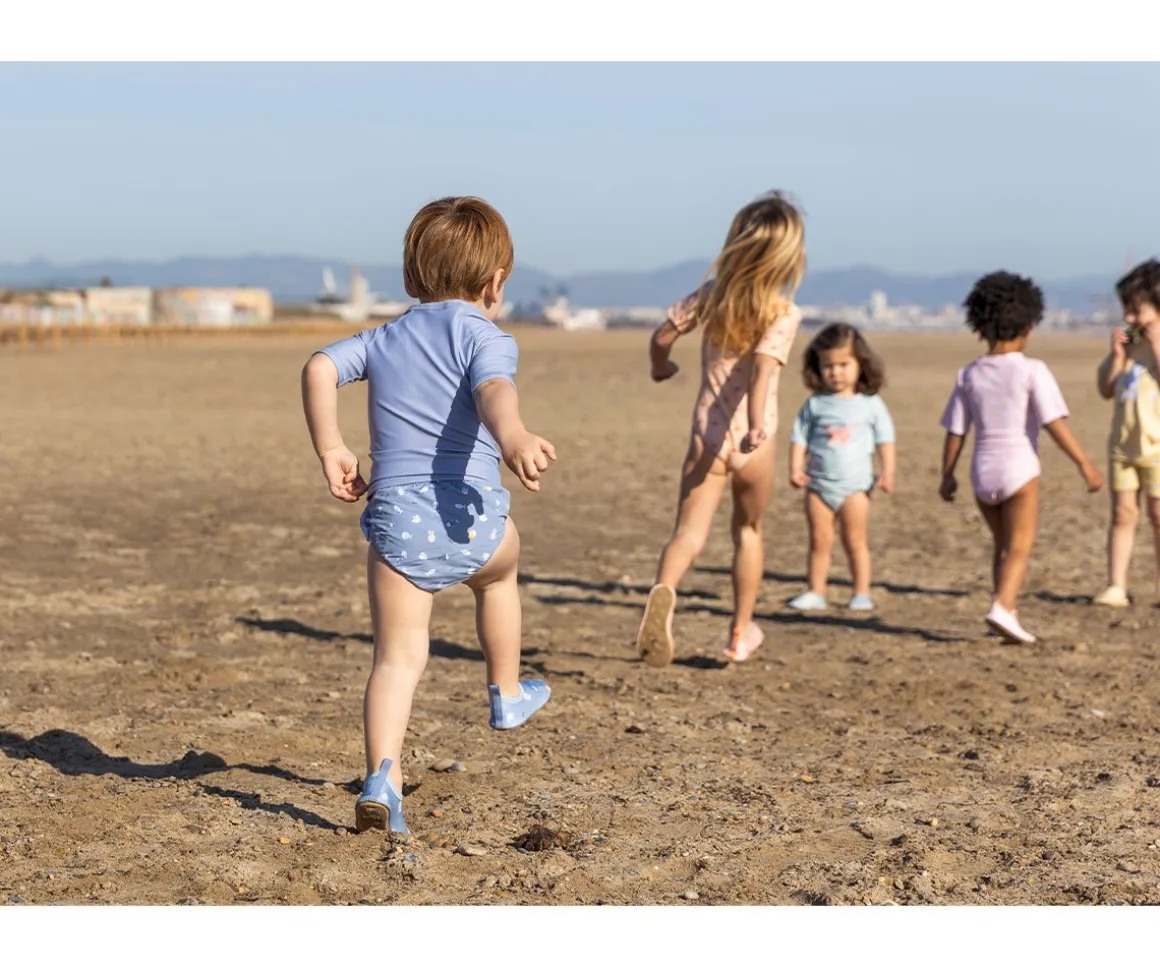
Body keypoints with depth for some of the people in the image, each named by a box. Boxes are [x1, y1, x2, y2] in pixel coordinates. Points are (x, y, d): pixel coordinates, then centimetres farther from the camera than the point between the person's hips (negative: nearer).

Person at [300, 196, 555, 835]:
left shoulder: (384, 340, 17)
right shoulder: (485, 337, 0)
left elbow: (319, 368, 4)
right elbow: (494, 391, -22)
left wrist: (330, 450, 8)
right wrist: (514, 440, -42)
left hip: (396, 521, 2)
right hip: (470, 517, -2)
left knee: (397, 657, 1)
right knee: (500, 568, 32)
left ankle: (381, 780, -16)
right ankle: (506, 696, 46)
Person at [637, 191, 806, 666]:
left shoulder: (710, 295, 1)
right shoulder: (783, 314, -11)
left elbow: (662, 335, 4)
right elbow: (764, 366, -27)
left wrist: (661, 368, 25)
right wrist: (756, 425, -36)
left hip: (706, 434, 2)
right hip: (753, 440, -1)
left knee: (689, 531, -5)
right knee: (748, 530, 20)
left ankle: (664, 590, -38)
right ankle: (741, 632, 30)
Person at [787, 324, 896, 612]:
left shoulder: (870, 404, 1)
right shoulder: (815, 405, 4)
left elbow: (885, 440, 4)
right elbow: (799, 438, 4)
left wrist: (888, 472, -6)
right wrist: (795, 469, -8)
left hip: (854, 484, -2)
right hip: (819, 483, 2)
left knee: (856, 541, 2)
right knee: (819, 540, 5)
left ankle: (862, 594, 9)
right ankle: (815, 593, 11)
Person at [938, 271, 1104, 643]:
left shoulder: (969, 375, 4)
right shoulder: (1032, 371, -8)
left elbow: (955, 432, 7)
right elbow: (1055, 423, -14)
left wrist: (948, 475, 17)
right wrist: (1084, 464, -11)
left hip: (982, 470, 5)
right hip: (1019, 467, -5)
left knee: (1002, 545, 18)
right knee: (1020, 546, -2)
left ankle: (1007, 614, 19)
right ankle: (1002, 606, -22)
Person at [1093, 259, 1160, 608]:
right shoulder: (1130, 342, 8)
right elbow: (1106, 389, 9)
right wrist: (1117, 354, -4)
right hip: (1123, 445, 5)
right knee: (1122, 513, 5)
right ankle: (1116, 586, 6)